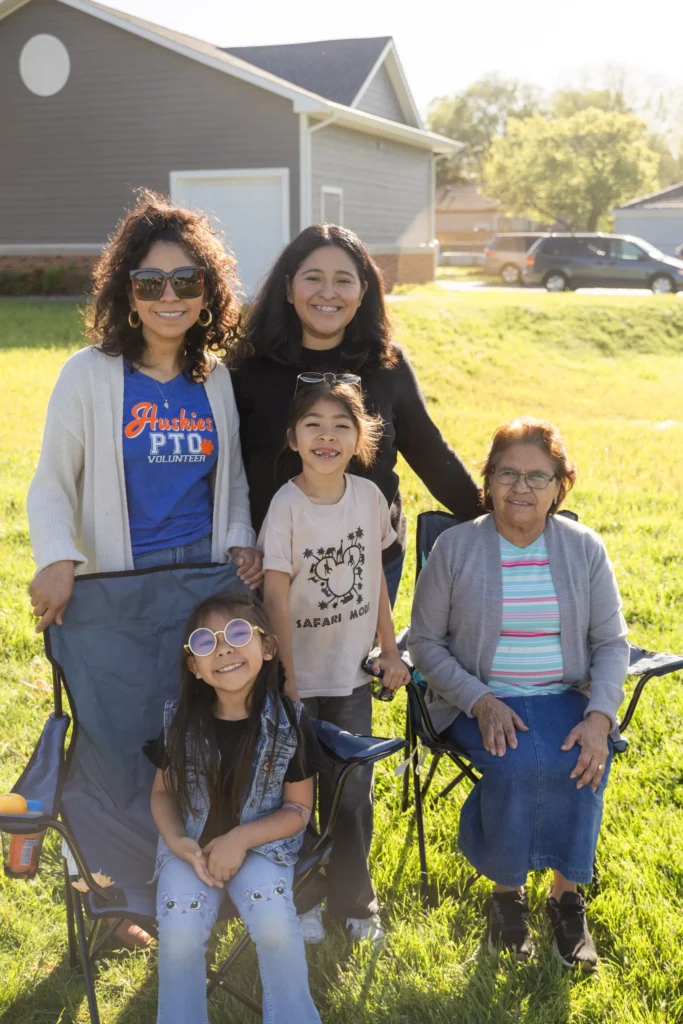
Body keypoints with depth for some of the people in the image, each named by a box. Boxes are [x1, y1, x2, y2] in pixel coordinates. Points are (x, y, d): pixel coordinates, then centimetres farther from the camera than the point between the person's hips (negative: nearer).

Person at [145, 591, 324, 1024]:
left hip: (262, 840, -1)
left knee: (274, 923, -25)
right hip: (191, 842, 1)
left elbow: (299, 808, -5)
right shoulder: (181, 720, -9)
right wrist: (176, 840, -15)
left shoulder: (289, 721, -13)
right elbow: (163, 792, 5)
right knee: (181, 932, -22)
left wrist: (241, 839, -19)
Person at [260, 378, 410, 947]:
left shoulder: (369, 496, -3)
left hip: (352, 673, 4)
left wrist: (390, 649, 9)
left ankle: (354, 902, 27)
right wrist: (287, 683, -14)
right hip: (300, 675, -3)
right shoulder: (286, 507, -16)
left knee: (353, 794, 10)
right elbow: (276, 599, -15)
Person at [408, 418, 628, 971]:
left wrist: (599, 717, -15)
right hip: (480, 702, -1)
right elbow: (426, 641, 0)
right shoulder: (455, 547, -2)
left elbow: (611, 642, 3)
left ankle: (566, 892, -7)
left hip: (566, 697, 2)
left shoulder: (584, 548, 4)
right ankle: (507, 890, -6)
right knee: (516, 762, -31)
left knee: (585, 762, -30)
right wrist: (479, 702, -16)